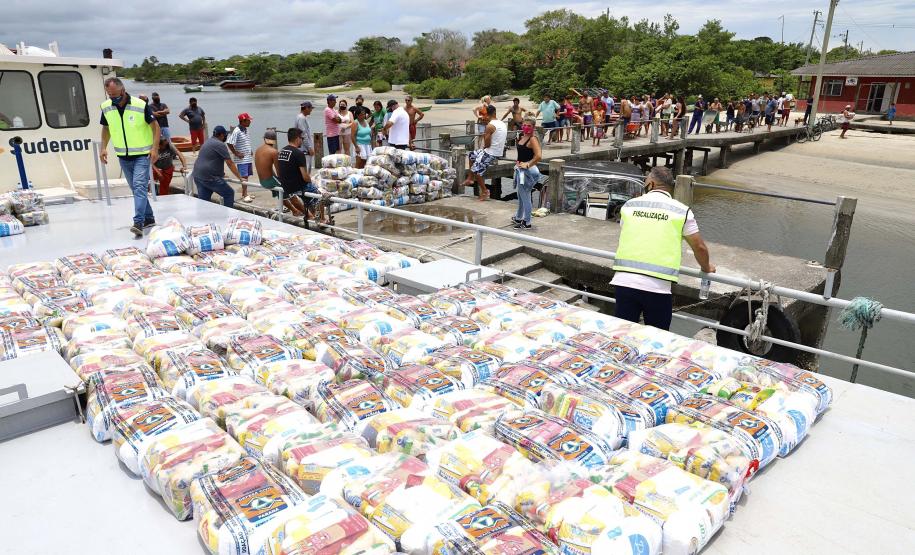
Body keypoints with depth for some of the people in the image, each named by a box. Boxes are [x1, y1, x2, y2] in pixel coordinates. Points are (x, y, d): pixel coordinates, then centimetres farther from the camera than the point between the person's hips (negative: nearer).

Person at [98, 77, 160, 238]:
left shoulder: (140, 105, -14)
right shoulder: (106, 107, 0)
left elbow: (155, 126, -7)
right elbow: (106, 128, 15)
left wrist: (155, 148, -15)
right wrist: (103, 148, 7)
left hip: (142, 154, -5)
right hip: (123, 156, 5)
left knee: (139, 187, -16)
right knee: (136, 189, 12)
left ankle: (138, 223, -22)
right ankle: (149, 218, 24)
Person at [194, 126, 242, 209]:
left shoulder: (208, 142, 21)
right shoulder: (220, 145, -9)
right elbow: (230, 163, -10)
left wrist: (221, 174, 38)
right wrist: (239, 177, -6)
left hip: (197, 176, 9)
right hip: (209, 177, -9)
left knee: (202, 201, 10)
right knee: (229, 193, 4)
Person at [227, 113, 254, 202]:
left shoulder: (246, 130, 10)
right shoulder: (237, 131, -16)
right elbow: (229, 143, -19)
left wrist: (250, 151, 12)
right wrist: (236, 153, -15)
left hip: (248, 158, 8)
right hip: (241, 159, -8)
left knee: (246, 176, 12)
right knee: (244, 177, -7)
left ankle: (244, 194, 21)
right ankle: (245, 196, -3)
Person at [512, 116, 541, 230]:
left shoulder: (533, 139, -17)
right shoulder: (522, 137, 8)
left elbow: (538, 156, -28)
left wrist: (527, 164, -19)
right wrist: (518, 163, 11)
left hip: (527, 171, -9)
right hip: (520, 170, 9)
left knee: (525, 197, -1)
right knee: (520, 196, 23)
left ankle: (527, 223, 8)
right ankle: (518, 218, 39)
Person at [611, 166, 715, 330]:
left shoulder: (629, 205, 10)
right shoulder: (682, 211, 4)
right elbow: (699, 247, 7)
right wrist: (706, 268, 28)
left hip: (623, 281, 2)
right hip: (657, 287, -2)